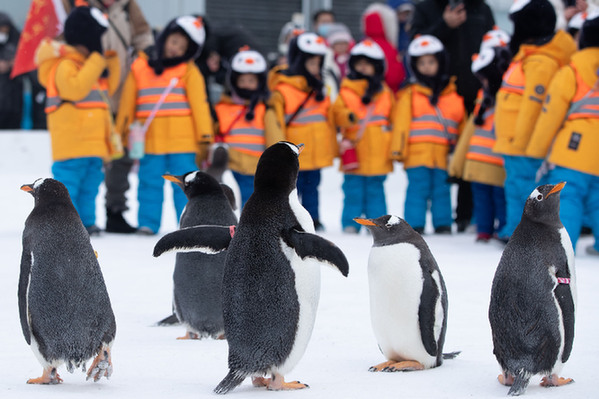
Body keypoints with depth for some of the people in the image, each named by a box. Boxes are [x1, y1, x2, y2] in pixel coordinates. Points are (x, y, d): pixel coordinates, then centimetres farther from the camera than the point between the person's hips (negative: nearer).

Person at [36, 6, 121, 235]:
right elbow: (75, 88, -27)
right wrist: (96, 63, -22)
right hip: (72, 145, -10)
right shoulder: (64, 65, -12)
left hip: (93, 143, 10)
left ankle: (86, 222, 17)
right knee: (68, 183, -9)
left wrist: (112, 64, 15)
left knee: (90, 186, 12)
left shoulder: (88, 64, 21)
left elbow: (106, 88, 27)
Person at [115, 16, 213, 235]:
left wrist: (205, 135, -6)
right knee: (150, 182, 3)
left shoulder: (188, 71, 3)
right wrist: (121, 133, 14)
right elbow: (127, 103, 14)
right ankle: (147, 222, 10)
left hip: (182, 141, -2)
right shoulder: (140, 68, 8)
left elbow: (199, 104, -1)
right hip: (150, 141, 2)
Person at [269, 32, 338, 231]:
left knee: (311, 188, 14)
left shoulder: (319, 89, 10)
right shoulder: (282, 91, -13)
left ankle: (313, 220, 21)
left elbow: (328, 119, 18)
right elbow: (276, 124, -13)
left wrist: (332, 147, 17)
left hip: (317, 153, 6)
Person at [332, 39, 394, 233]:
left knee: (375, 189, 8)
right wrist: (349, 117, -21)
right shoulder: (346, 90, 2)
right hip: (354, 150, -1)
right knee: (353, 189, 2)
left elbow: (395, 119, 13)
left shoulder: (385, 92, 9)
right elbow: (336, 113, -2)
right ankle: (350, 223, 8)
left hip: (378, 151, 2)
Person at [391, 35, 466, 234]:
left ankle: (443, 224, 13)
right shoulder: (409, 95, 3)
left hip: (444, 155, 3)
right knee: (418, 189, -3)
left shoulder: (453, 93, 12)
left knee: (442, 190, 7)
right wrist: (399, 149, -4)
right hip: (417, 154, -3)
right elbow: (401, 124, 1)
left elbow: (461, 121, 18)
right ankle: (415, 225, 1)